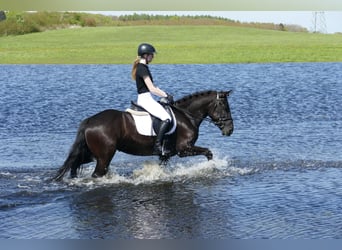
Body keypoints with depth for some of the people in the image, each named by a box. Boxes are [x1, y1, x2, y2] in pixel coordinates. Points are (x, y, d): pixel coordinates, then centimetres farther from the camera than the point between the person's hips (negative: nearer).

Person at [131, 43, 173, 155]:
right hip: (145, 99, -11)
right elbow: (152, 89, -19)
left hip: (146, 99, 11)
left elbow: (152, 86, 22)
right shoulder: (142, 69, -16)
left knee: (168, 111, 21)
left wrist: (165, 94, 14)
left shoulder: (143, 67, 15)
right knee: (166, 118, -22)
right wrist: (166, 95, -10)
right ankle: (157, 147, -27)